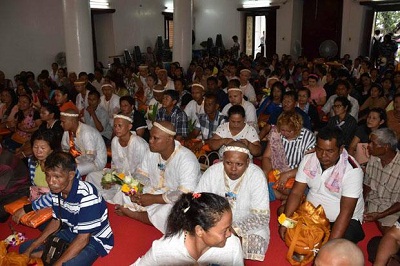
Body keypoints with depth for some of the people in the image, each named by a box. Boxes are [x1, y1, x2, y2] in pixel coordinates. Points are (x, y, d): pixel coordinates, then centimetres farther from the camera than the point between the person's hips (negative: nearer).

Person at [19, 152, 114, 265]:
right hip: (72, 233, 7)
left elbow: (83, 239, -28)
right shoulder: (56, 190, -8)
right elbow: (56, 221, 8)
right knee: (24, 248, 9)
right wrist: (31, 249, 3)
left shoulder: (86, 196, -32)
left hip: (95, 239, -7)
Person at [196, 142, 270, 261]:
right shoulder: (212, 172, -13)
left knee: (255, 244, -27)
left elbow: (262, 217, -20)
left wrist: (234, 229, -35)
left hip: (248, 225, -1)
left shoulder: (256, 175, -20)